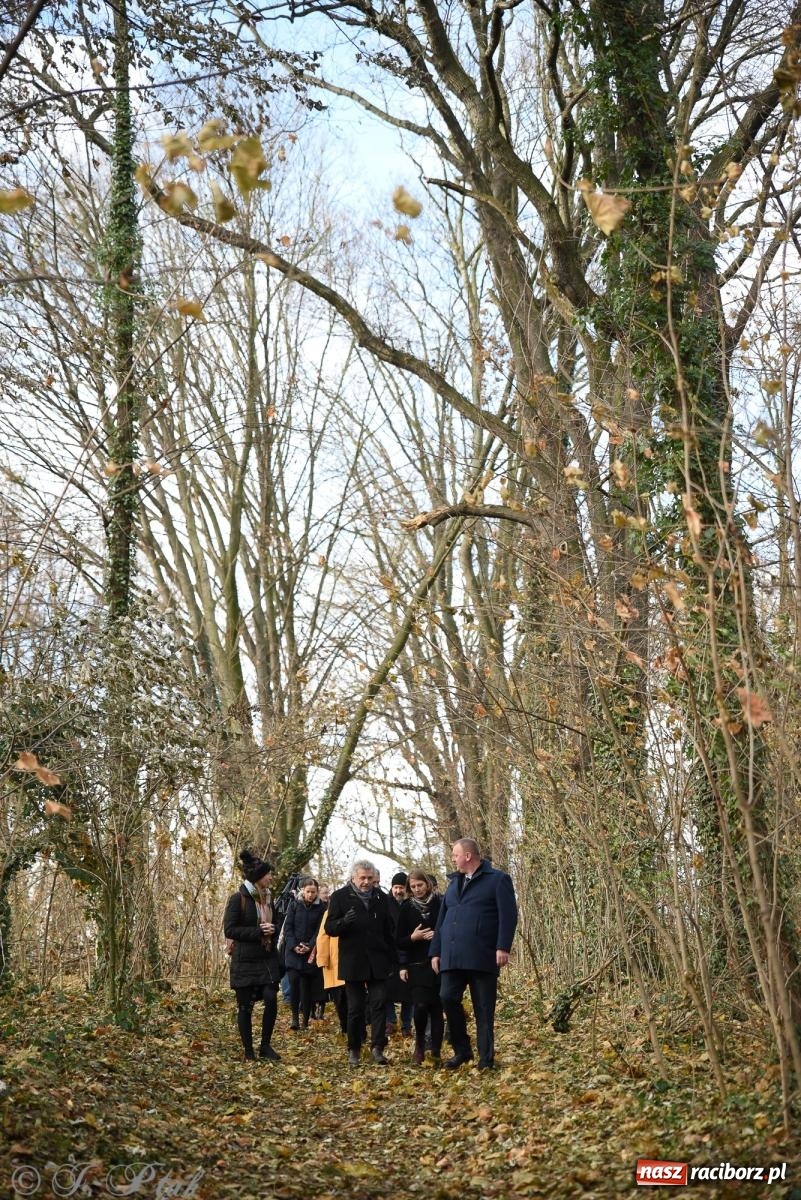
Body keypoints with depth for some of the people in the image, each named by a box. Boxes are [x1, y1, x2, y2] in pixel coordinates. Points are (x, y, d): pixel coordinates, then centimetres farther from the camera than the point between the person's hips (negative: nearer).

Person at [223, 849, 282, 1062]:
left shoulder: (268, 898, 10)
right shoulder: (238, 899, -10)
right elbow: (229, 929, -14)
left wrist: (271, 930, -2)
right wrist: (258, 931, -19)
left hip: (268, 959, 5)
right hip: (245, 962, -5)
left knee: (271, 1000, -8)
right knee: (245, 1006, 3)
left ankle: (265, 1046, 8)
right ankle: (248, 1051, 15)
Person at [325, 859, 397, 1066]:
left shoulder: (380, 898, 11)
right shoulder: (340, 897, 1)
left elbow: (389, 930, 15)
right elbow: (330, 927, -4)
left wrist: (392, 958, 9)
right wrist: (344, 921, -26)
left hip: (378, 961, 2)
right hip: (353, 961, -2)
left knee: (379, 1003, -6)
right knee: (355, 1007, 4)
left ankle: (378, 1047, -3)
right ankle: (354, 1049, 14)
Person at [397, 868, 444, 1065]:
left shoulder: (440, 903, 1)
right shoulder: (406, 908, 6)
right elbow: (400, 941, 9)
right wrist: (412, 937, -11)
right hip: (417, 965, 1)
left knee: (436, 1007, 0)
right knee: (420, 1005, -13)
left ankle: (436, 1052, 8)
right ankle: (419, 1043, 11)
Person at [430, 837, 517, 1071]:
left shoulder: (497, 880, 1)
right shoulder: (454, 882, 21)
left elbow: (508, 915, -7)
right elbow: (442, 919, 22)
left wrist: (503, 947, -17)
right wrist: (436, 951, 16)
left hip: (483, 957, -5)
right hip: (452, 957, 5)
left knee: (484, 1010, 0)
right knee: (448, 998, -9)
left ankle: (486, 1059, 10)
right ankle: (462, 1050, 8)